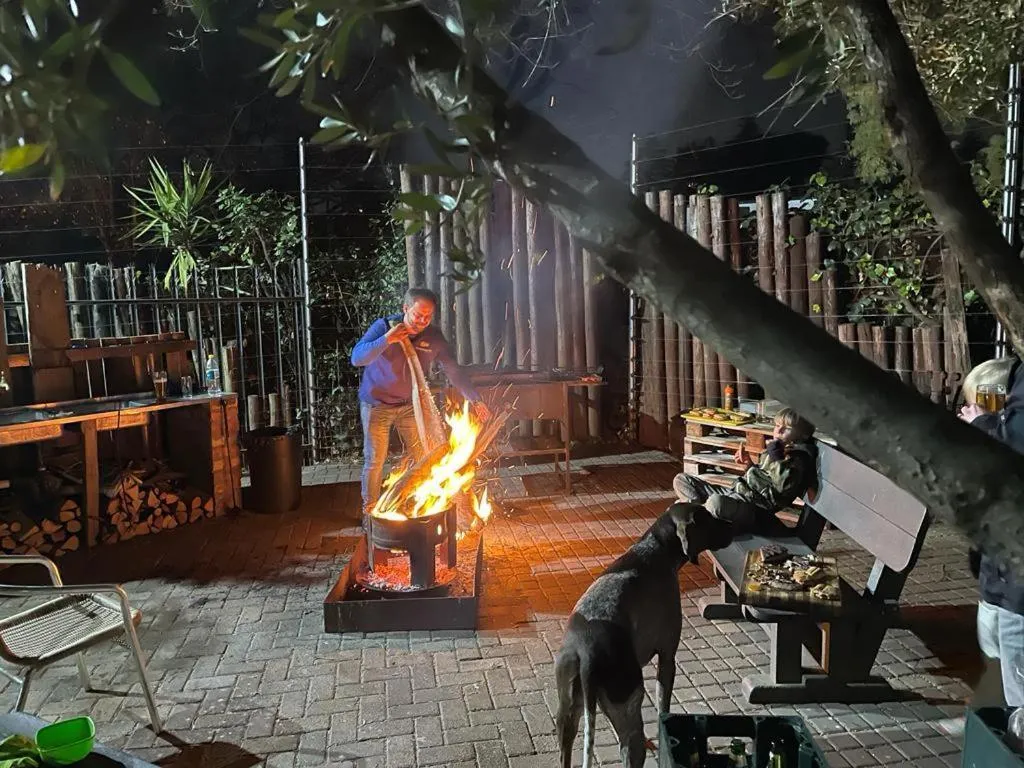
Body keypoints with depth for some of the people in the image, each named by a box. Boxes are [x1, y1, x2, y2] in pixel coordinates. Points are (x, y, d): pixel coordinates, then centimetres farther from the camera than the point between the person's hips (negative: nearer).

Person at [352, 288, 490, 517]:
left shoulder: (434, 336, -10)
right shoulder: (383, 326, -18)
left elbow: (453, 370, -4)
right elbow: (357, 358, -28)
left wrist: (474, 399, -11)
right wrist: (386, 340, -42)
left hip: (410, 405, 3)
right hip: (376, 405, -3)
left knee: (422, 458, 7)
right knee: (374, 461, 1)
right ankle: (369, 510, 17)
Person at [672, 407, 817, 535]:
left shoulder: (797, 460, -7)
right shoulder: (772, 451, 19)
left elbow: (784, 486, -26)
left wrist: (776, 457, -20)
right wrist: (749, 464, 17)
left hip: (754, 509, -10)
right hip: (734, 493, 10)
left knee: (716, 501, -44)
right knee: (681, 480, 7)